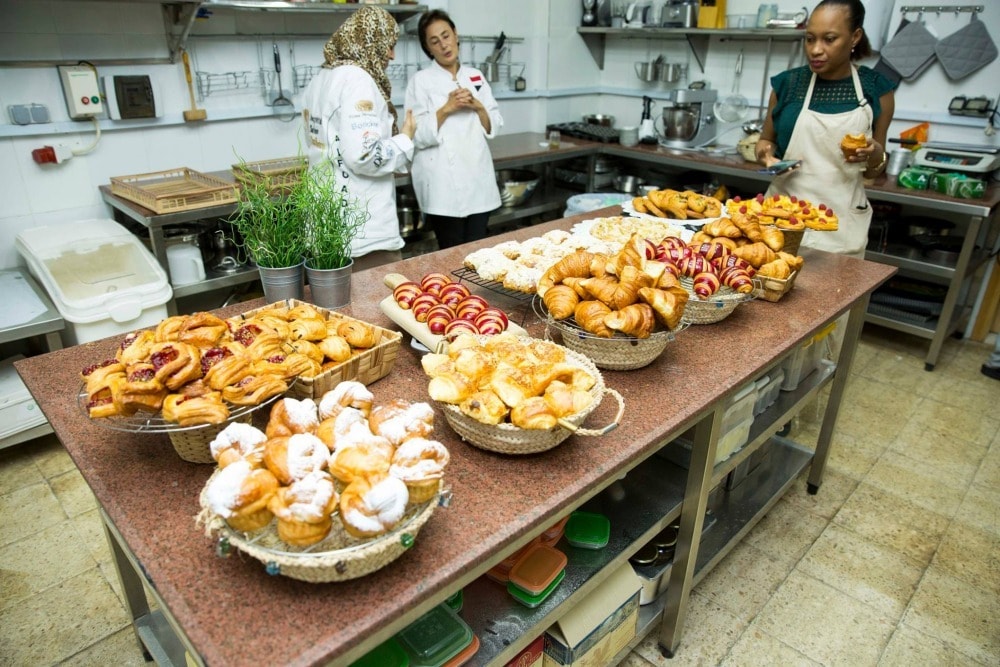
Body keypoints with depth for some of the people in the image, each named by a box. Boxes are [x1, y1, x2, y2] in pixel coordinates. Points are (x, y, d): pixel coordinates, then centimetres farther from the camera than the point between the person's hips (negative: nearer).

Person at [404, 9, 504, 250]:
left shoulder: (476, 76, 11)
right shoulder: (421, 80, -3)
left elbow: (493, 126, 10)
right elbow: (418, 136, -9)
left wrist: (478, 106, -7)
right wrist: (447, 108, -18)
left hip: (478, 176, 4)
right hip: (443, 182, -4)